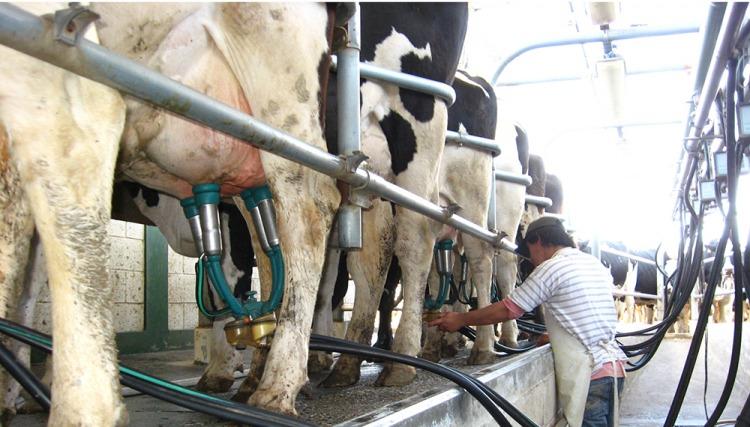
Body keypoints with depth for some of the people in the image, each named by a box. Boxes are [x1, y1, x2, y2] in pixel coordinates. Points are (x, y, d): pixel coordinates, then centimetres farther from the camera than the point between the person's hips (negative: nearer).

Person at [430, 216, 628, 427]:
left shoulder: (551, 268, -9)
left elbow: (507, 310, -3)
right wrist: (551, 337, 28)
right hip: (613, 365, 8)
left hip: (591, 374, -8)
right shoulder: (596, 264, 14)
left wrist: (460, 319, 7)